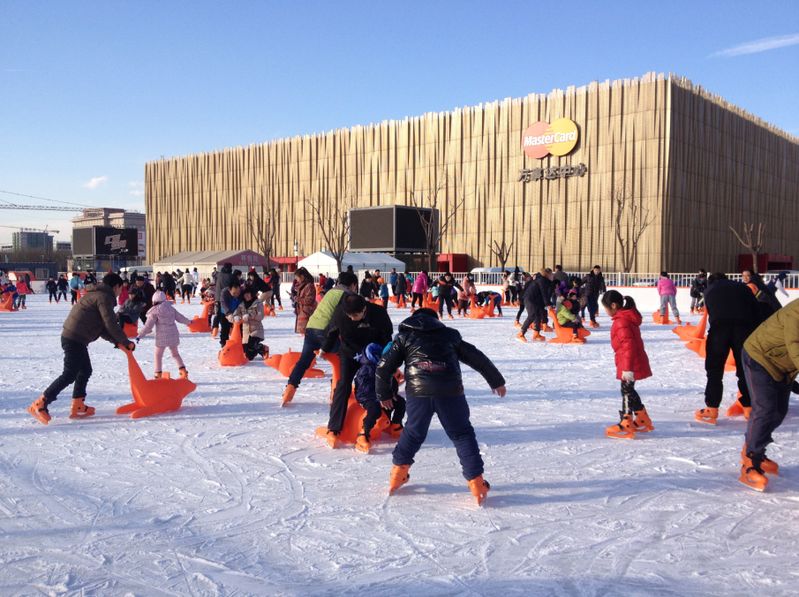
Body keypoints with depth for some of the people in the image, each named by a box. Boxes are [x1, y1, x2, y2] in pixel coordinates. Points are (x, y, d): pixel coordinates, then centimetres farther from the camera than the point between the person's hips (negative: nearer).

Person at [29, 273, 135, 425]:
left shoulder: (97, 295, 21)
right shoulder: (104, 297, -11)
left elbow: (101, 327, 20)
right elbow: (111, 324, -16)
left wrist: (116, 341, 11)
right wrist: (126, 342, -6)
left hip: (76, 339, 10)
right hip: (75, 339, -10)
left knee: (85, 370, 17)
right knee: (70, 374, -8)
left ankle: (77, 407, 21)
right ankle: (40, 404, -6)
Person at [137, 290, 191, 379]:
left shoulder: (155, 311, -8)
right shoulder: (171, 308, 6)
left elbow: (148, 326, -11)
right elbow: (180, 317, 16)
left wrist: (140, 335, -6)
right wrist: (188, 322, 34)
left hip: (162, 336, -5)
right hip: (173, 335, 5)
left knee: (158, 355, 7)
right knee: (175, 353, 20)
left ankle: (158, 374, 4)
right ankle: (183, 369, 11)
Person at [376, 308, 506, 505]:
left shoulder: (404, 337, 22)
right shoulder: (450, 335, 25)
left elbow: (384, 367, 15)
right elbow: (477, 358, 27)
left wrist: (383, 395, 27)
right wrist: (497, 381, 37)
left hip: (418, 392, 0)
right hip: (450, 391, 0)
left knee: (413, 432, 23)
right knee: (462, 434, 12)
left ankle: (397, 475, 25)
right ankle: (477, 484, 7)